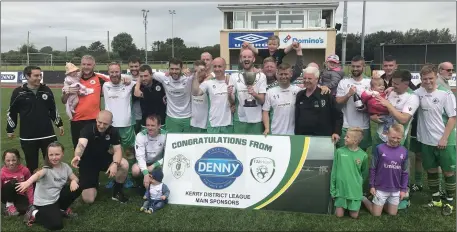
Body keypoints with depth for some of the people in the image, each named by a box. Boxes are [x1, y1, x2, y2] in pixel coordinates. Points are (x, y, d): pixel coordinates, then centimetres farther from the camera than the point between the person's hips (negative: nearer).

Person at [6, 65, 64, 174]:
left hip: (48, 134, 2)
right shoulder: (19, 92, -6)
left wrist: (59, 124, 14)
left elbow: (53, 109, 14)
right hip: (28, 136, -2)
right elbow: (11, 112, 4)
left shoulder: (46, 90, 3)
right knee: (32, 165, 9)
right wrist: (10, 129, 7)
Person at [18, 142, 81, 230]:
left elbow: (75, 178, 4)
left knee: (77, 188, -11)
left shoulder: (65, 166, -3)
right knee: (56, 225, -21)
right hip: (44, 202, -6)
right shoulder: (46, 168, -21)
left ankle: (62, 209, 12)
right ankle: (34, 214, 5)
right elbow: (38, 174, -43)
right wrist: (27, 182, -66)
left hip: (57, 197, 6)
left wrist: (74, 181, -22)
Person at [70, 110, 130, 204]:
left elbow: (117, 150, -16)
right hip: (88, 161, -3)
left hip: (103, 158, 3)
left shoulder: (113, 132, -13)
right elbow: (81, 144, -44)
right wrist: (77, 156, -68)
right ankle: (93, 184, 24)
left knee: (124, 164, -28)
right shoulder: (88, 129, -25)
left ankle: (117, 192, -3)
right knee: (88, 199, -13)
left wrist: (115, 163, -38)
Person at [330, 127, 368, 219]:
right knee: (339, 214, 3)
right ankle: (341, 204, 33)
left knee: (354, 215, 8)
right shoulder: (339, 151, -9)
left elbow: (364, 173, 8)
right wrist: (332, 189, -1)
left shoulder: (363, 155, -10)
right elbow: (334, 171, -3)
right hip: (341, 189, 0)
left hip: (355, 190, 0)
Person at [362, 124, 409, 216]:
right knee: (376, 214, 6)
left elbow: (405, 172, 4)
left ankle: (382, 203, 37)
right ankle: (363, 199, 29)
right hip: (380, 188, -3)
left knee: (392, 214, 13)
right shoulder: (379, 148, -13)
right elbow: (373, 169, -5)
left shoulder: (404, 151, -4)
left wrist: (403, 189, 4)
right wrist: (372, 185, -4)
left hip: (396, 190, 3)